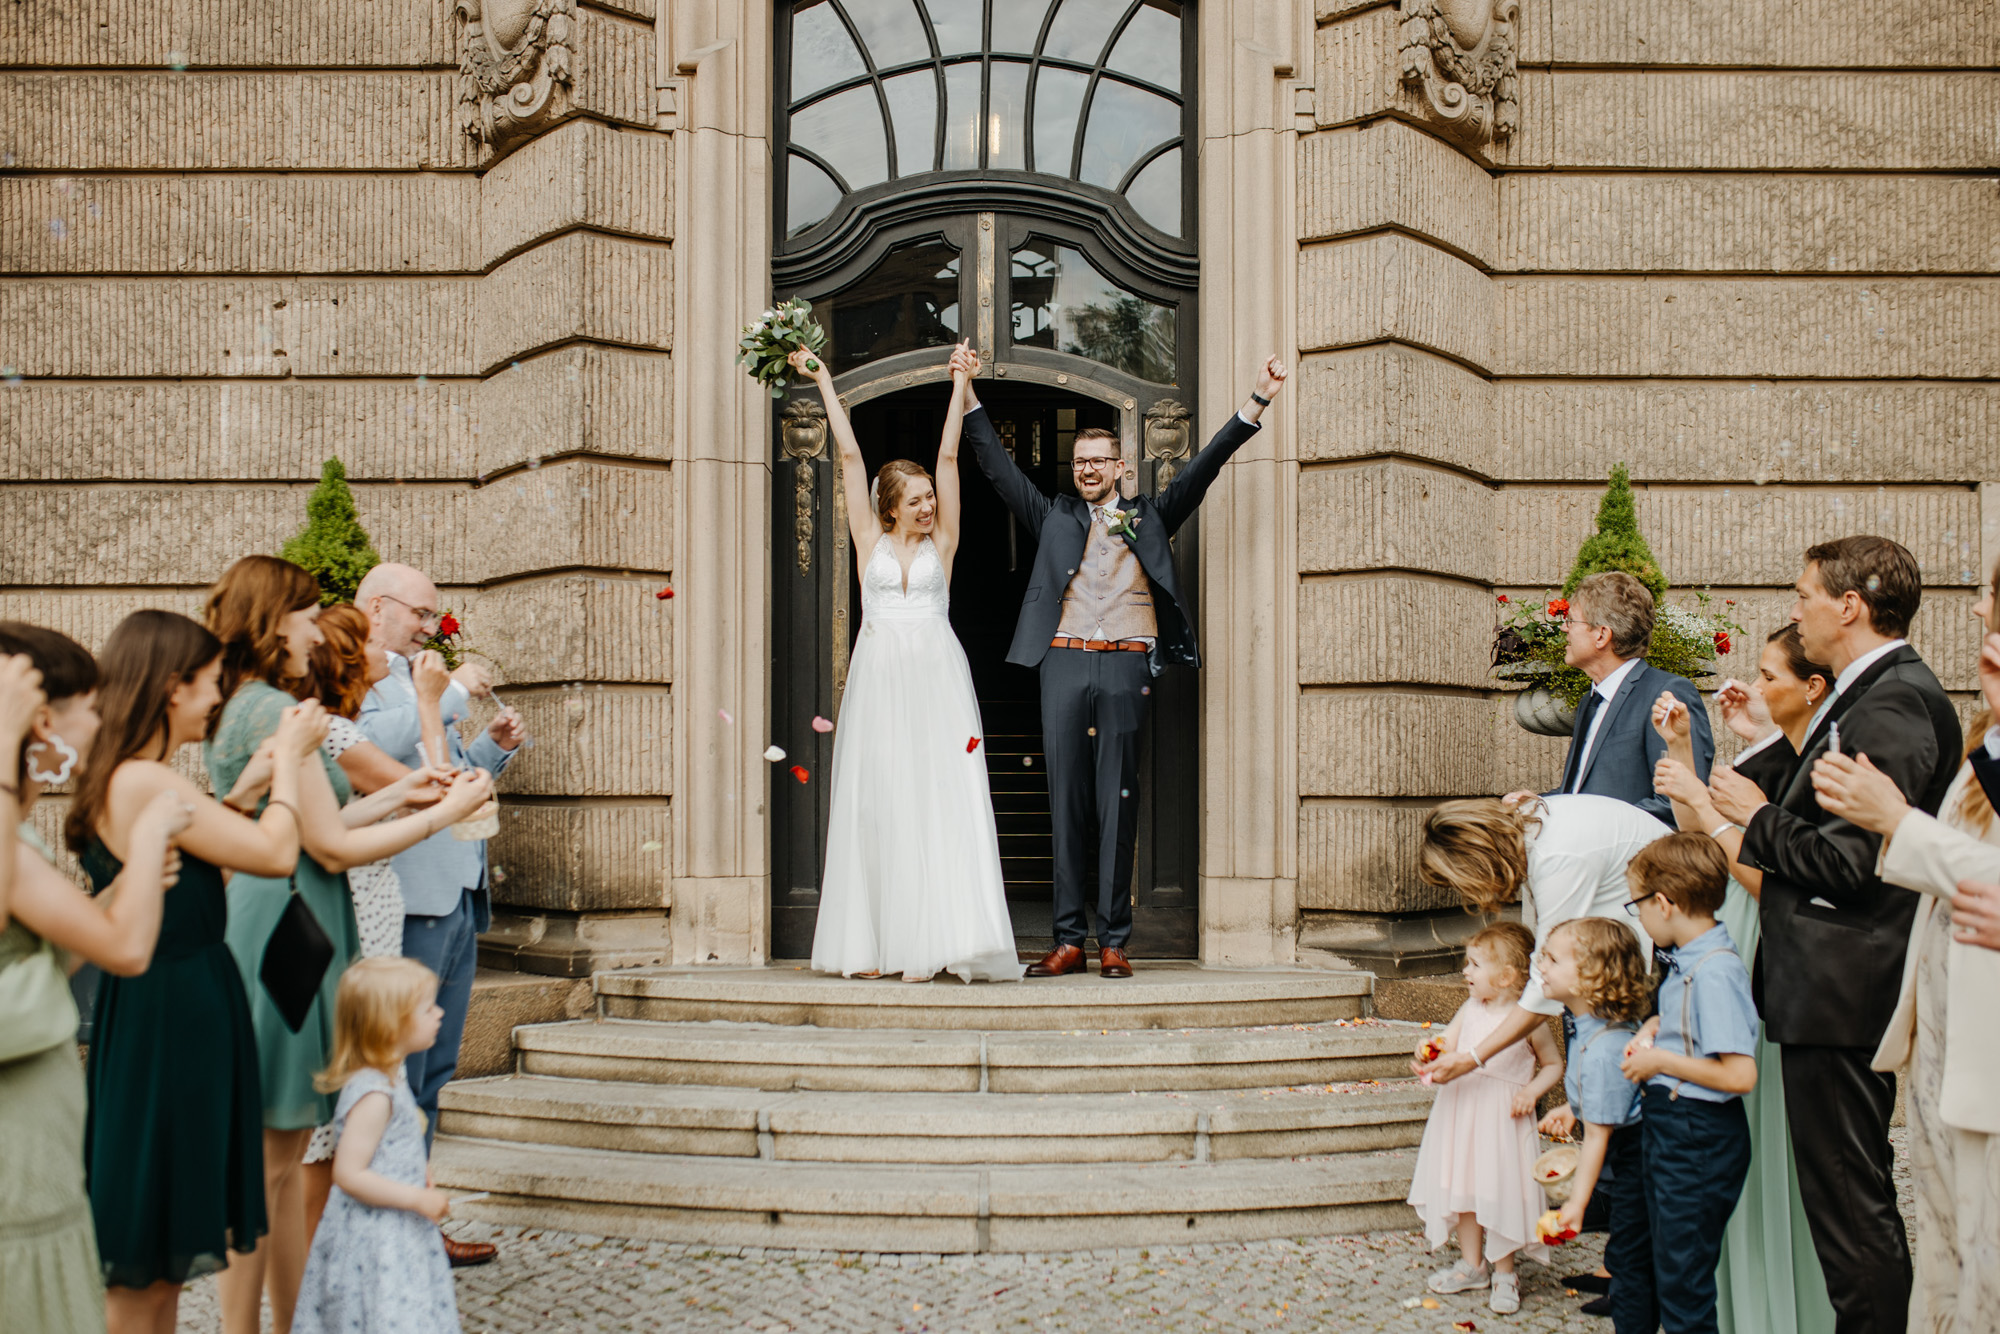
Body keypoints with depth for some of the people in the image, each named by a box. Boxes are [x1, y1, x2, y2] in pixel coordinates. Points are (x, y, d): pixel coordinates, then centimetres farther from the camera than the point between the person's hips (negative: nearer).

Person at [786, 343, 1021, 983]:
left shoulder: (941, 543, 10)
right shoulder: (870, 540, 9)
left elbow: (949, 456, 7)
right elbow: (850, 455, 10)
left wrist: (960, 385, 5)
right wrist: (823, 382, 11)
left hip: (937, 679, 0)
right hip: (879, 681, 0)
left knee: (944, 802, -7)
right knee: (878, 805, -1)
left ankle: (938, 939, -9)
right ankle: (876, 943, 2)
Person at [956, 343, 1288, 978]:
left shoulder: (1148, 517, 17)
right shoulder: (1054, 516, 18)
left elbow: (1204, 468, 13)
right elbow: (999, 466, 14)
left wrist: (1257, 401, 6)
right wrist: (969, 394, 6)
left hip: (1126, 667, -1)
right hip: (1064, 663, 1)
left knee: (1118, 805, -1)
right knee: (1067, 804, 2)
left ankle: (1114, 942, 2)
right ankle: (1069, 941, 5)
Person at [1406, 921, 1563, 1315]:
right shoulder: (1469, 1010, 3)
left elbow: (1554, 1065, 1)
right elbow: (1447, 1051, 0)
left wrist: (1531, 1092, -14)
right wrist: (1429, 1058, -21)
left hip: (1502, 1119, -5)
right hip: (1461, 1111, 5)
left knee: (1501, 1191, 2)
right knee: (1464, 1188, 13)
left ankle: (1504, 1273, 20)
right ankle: (1472, 1265, 29)